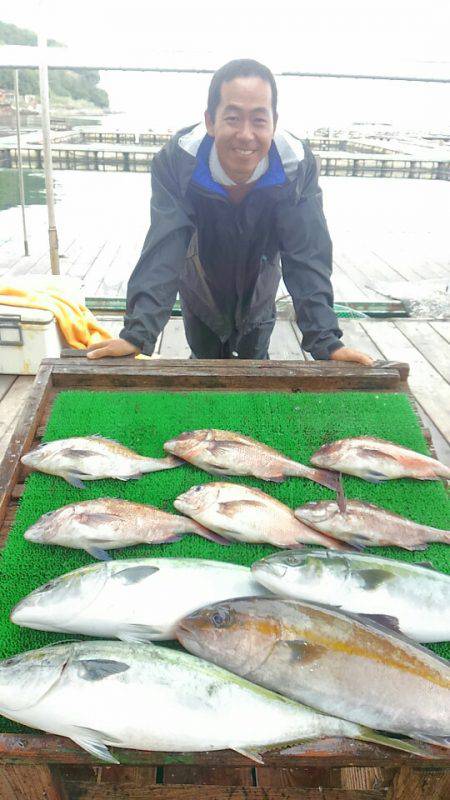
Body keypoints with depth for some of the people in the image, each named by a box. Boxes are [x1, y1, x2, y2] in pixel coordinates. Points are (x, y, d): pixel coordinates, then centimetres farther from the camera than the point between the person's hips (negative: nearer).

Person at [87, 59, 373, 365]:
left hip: (257, 298, 1)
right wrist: (137, 333, -47)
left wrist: (326, 340, -39)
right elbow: (164, 250, -36)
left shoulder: (297, 165, -29)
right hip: (200, 291, 0)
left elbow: (307, 255, -30)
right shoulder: (178, 160, -31)